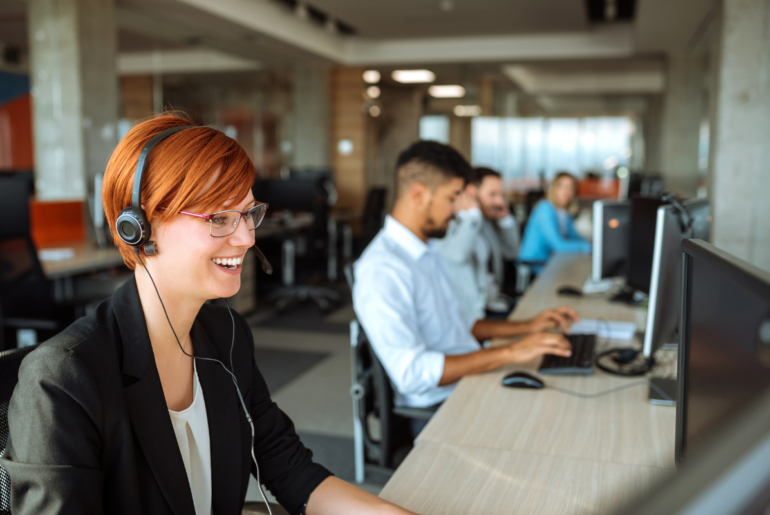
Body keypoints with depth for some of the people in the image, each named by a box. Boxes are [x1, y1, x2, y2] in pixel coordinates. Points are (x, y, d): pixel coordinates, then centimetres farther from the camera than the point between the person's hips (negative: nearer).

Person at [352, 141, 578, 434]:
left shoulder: (427, 254, 15)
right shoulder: (382, 270, -19)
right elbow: (412, 373, -26)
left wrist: (527, 327, 12)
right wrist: (509, 353, -24)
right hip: (438, 409, -9)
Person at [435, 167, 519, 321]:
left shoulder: (488, 221, 13)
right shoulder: (448, 224, -14)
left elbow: (511, 252, 22)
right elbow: (457, 255, -35)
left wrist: (505, 218, 7)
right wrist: (471, 213, -20)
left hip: (493, 302, 9)